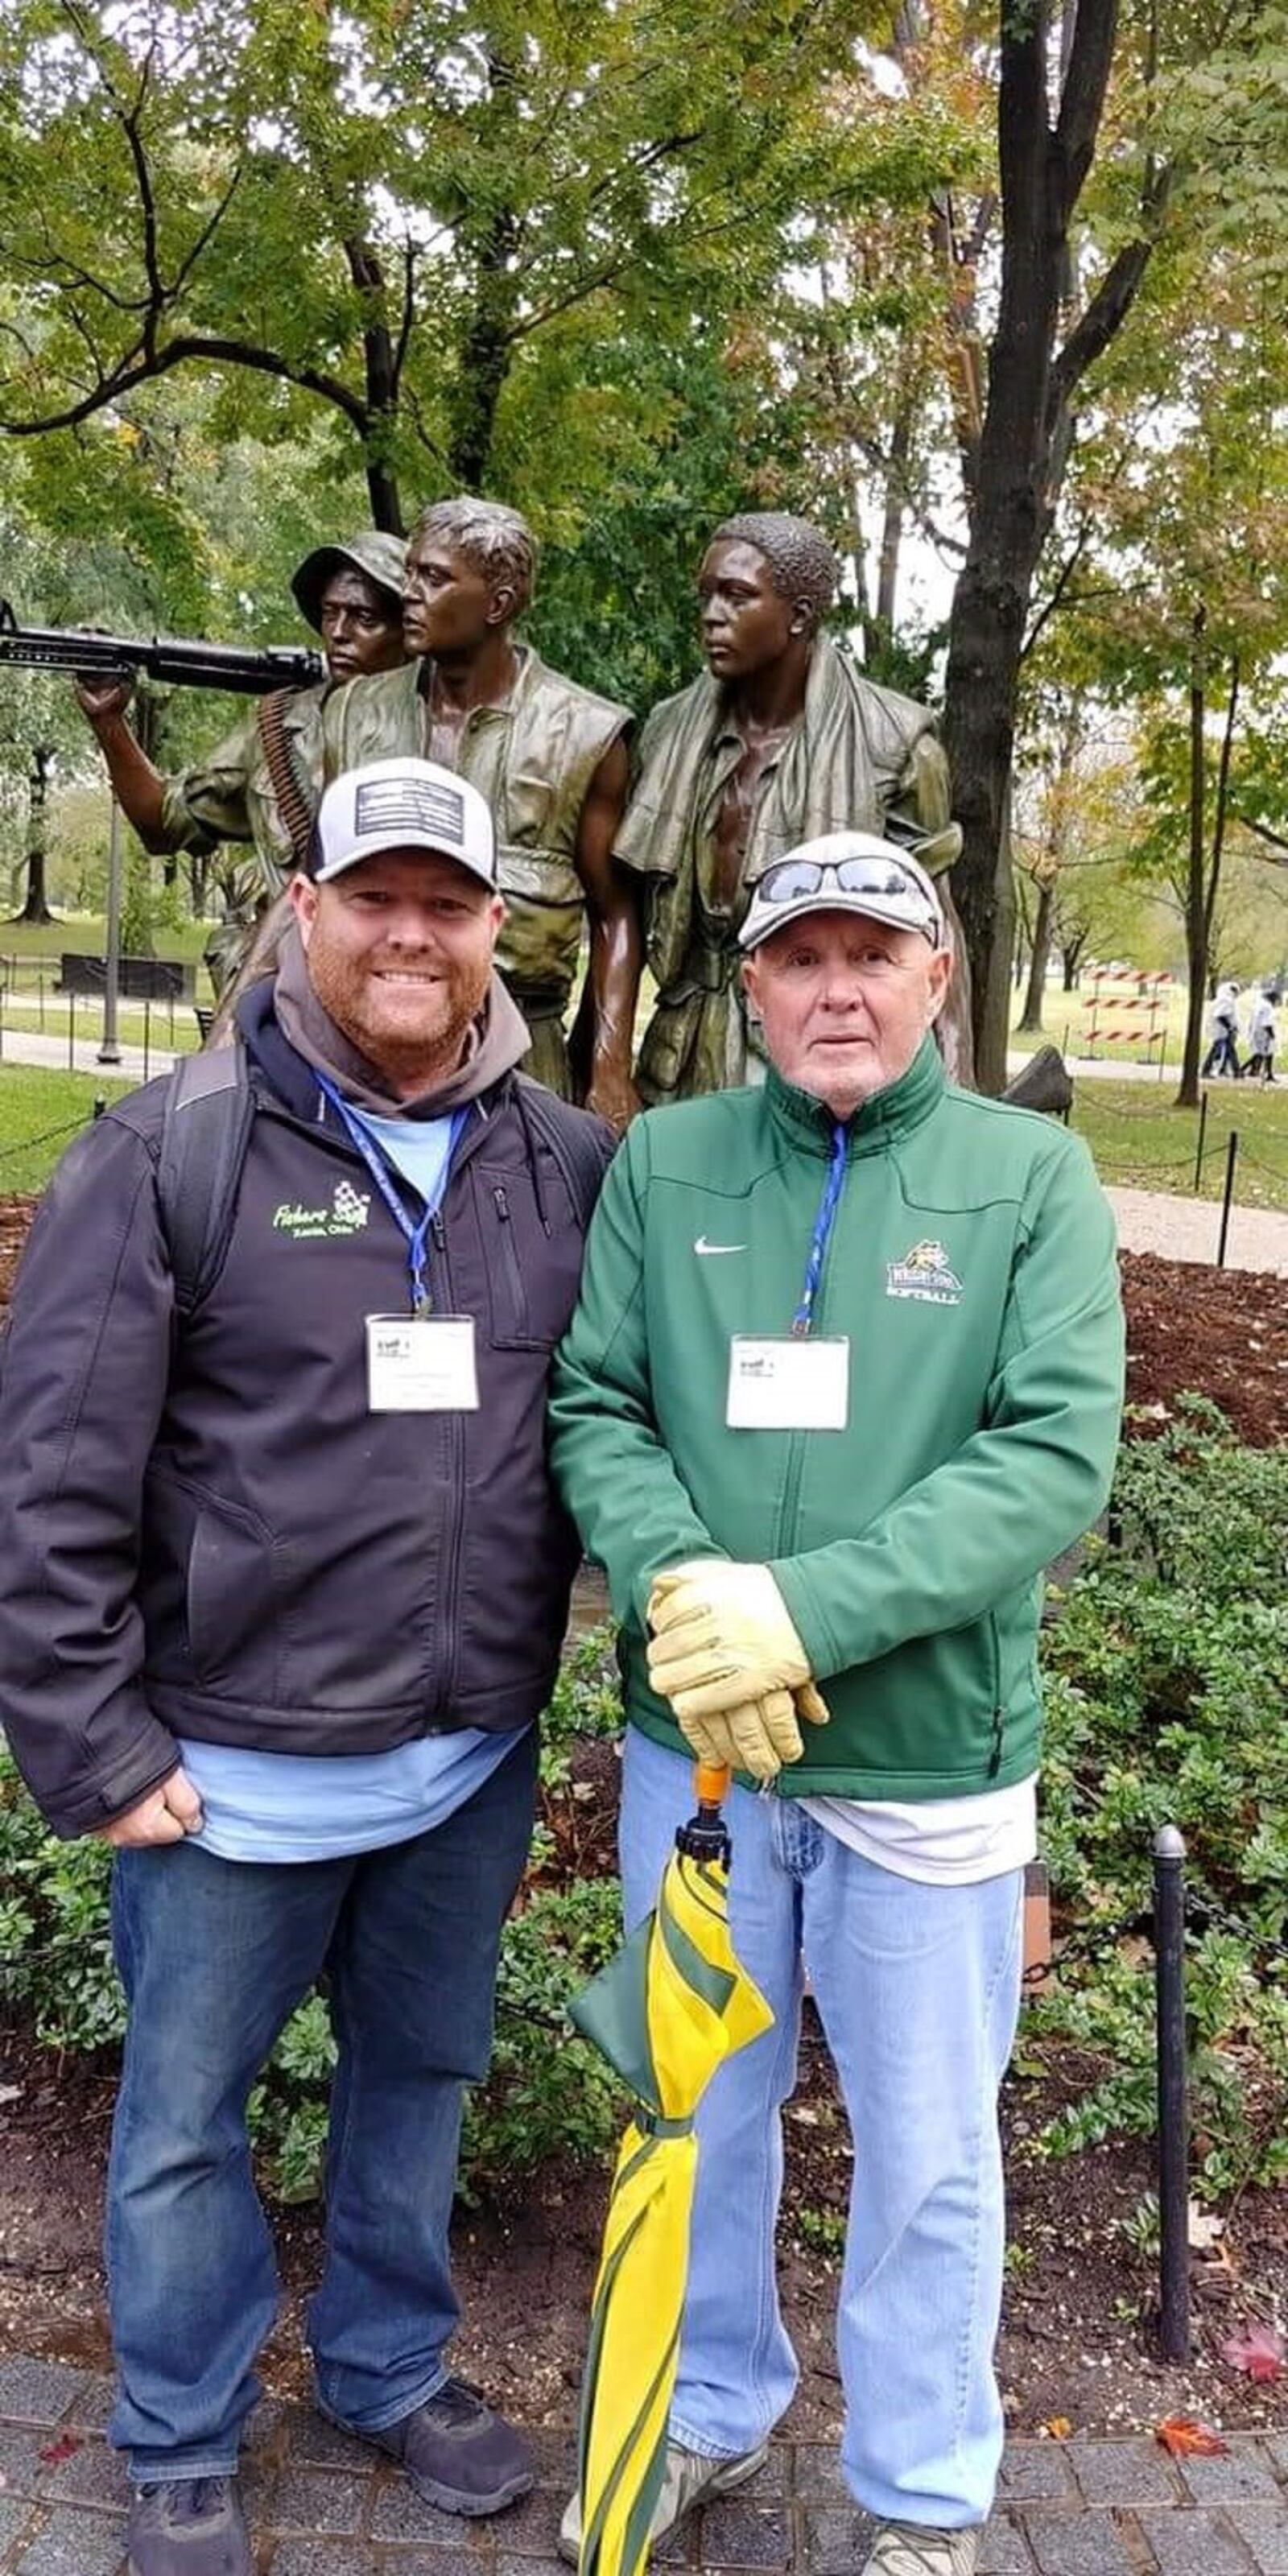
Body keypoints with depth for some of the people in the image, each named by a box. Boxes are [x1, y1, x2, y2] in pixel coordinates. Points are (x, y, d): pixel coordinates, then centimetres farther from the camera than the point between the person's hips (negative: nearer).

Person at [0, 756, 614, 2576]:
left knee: (421, 2076, 22)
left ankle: (392, 2373, 48)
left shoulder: (568, 1163, -1)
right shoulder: (174, 1150, -12)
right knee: (185, 2115, 15)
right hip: (235, 1768, -3)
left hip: (474, 1762, 4)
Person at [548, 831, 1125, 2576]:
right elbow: (594, 1406, -2)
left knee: (928, 2152, 15)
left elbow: (1059, 1457, -15)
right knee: (701, 2108, 21)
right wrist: (680, 1587, -21)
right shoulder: (663, 1163, 1)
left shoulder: (1033, 1175, -6)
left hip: (928, 1761, -2)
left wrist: (806, 1611, -24)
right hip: (694, 1738, 2)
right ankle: (711, 2413, 47)